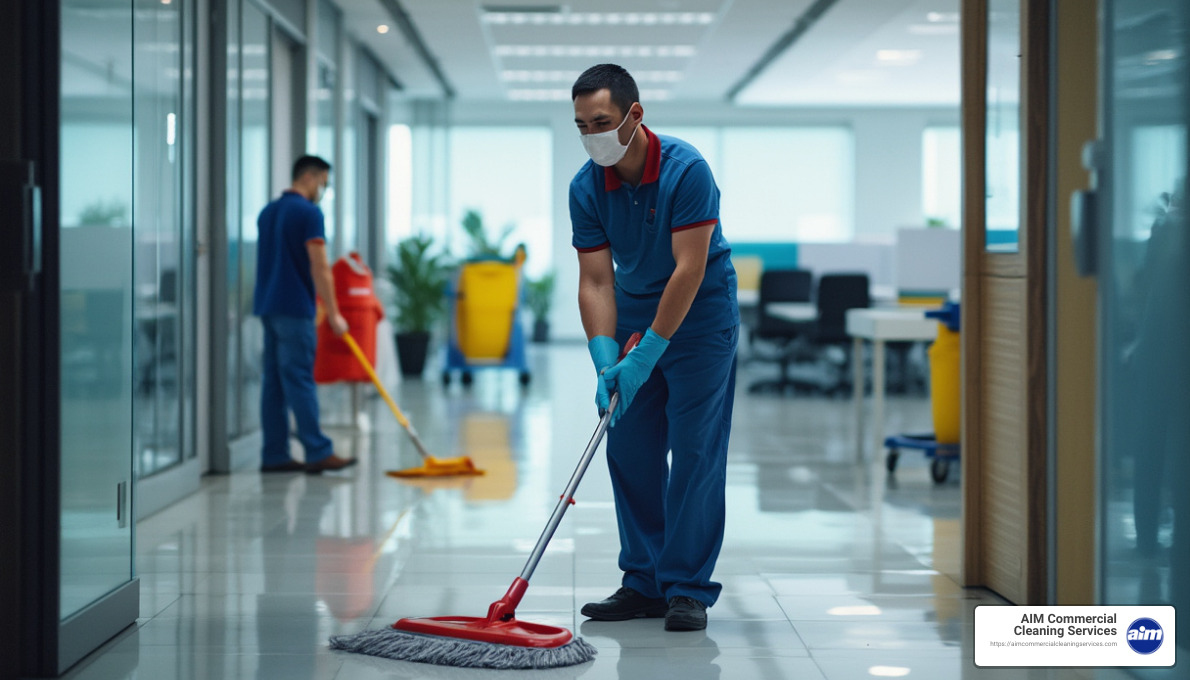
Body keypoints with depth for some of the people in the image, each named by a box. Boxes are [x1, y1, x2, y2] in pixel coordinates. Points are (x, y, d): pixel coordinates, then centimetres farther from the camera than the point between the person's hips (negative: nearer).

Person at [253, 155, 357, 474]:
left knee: (274, 381, 6)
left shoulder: (267, 212, 16)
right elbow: (319, 267, -15)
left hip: (267, 306, 8)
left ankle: (274, 455, 5)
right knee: (300, 381, -8)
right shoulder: (309, 212, -10)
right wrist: (333, 313, -11)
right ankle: (317, 453, -6)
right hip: (294, 309, -8)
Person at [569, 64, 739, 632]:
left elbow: (689, 270, -26)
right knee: (629, 451, 3)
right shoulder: (586, 189, -8)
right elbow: (595, 281, -8)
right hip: (633, 315, 5)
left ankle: (688, 589, -3)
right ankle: (645, 583, 11)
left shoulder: (686, 169, -24)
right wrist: (605, 360, -20)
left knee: (694, 453, -7)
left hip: (698, 315, -5)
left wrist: (647, 354, -27)